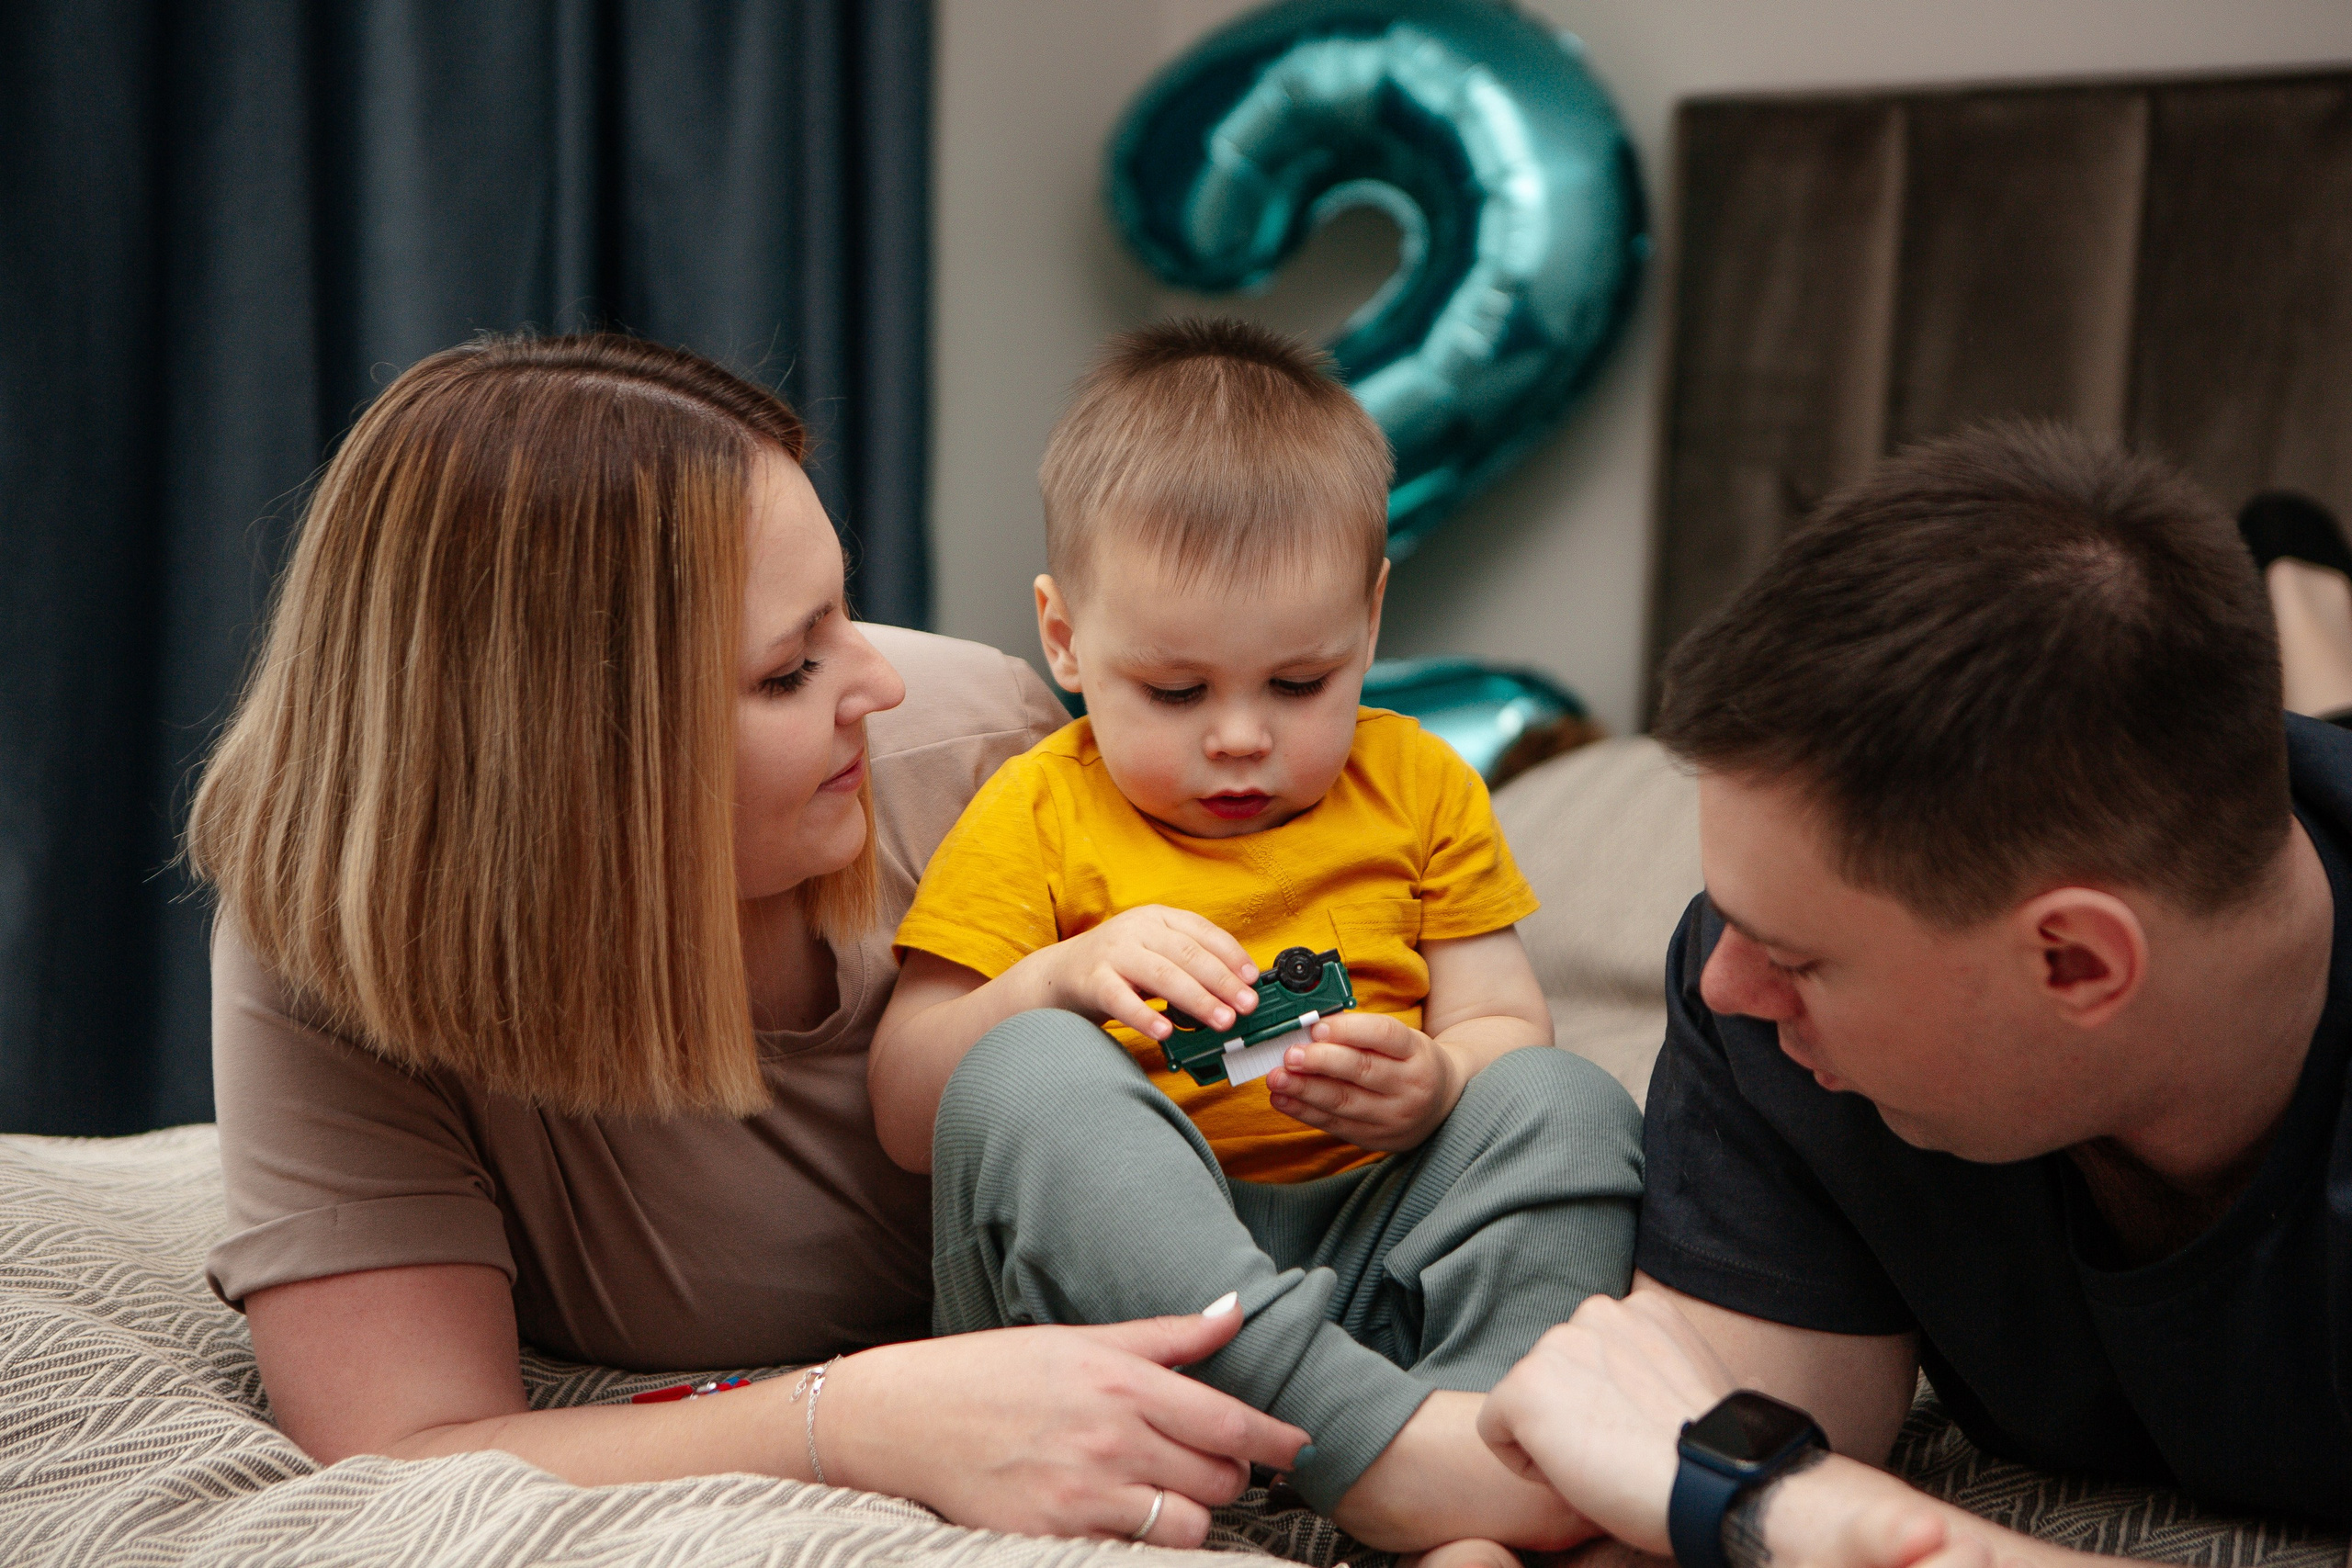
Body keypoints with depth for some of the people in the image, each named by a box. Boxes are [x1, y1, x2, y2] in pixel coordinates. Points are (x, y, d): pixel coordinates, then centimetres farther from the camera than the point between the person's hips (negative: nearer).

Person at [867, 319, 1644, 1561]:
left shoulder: (1421, 788, 13)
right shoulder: (1032, 818, 5)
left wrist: (1435, 1085, -15)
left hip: (1372, 1249, 3)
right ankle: (1374, 1442, -42)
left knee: (1568, 1103, -21)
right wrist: (1056, 978, -18)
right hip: (1102, 1272, -2)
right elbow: (909, 1120, 0)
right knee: (1029, 1073, -30)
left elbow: (1507, 1026, 9)